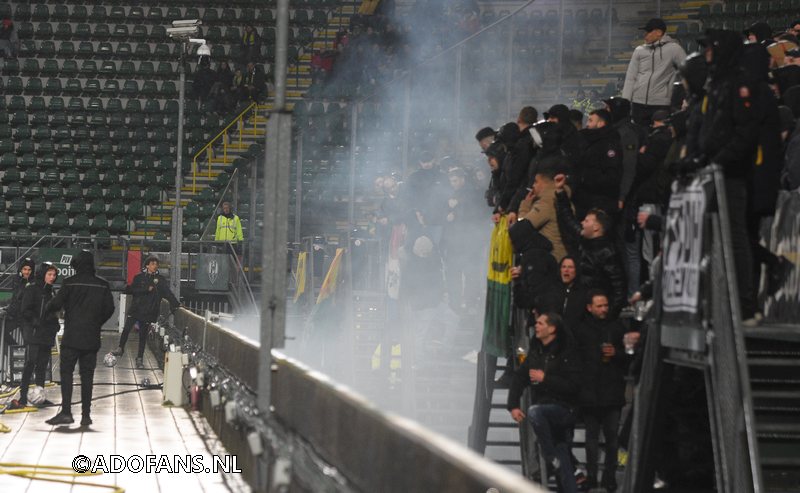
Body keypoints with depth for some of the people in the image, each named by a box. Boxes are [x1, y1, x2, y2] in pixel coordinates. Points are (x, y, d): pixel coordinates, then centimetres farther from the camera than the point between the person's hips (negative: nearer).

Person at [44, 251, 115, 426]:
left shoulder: (70, 282, -6)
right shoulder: (102, 285, 4)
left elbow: (56, 303, -8)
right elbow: (109, 309, 4)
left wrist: (47, 308, 14)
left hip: (71, 337, -3)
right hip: (92, 338, 3)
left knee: (66, 373, 0)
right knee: (87, 375, 7)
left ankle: (66, 412, -10)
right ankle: (86, 415, 6)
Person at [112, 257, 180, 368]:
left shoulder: (161, 280, 5)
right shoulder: (139, 277, 4)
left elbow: (168, 293, -1)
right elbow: (132, 290, -7)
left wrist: (176, 304, -13)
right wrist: (147, 289, -16)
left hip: (148, 312, 0)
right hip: (135, 309, 0)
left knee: (143, 335, 5)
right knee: (126, 329, -11)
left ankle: (139, 359, 13)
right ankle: (121, 348, 10)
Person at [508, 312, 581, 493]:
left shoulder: (567, 352, -11)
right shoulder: (536, 351, 9)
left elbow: (573, 385, -17)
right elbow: (519, 378, 11)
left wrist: (545, 378, -20)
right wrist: (513, 406, 0)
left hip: (563, 409, -6)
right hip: (544, 409, 6)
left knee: (534, 412, -34)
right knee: (563, 463, 4)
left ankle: (552, 457, -22)